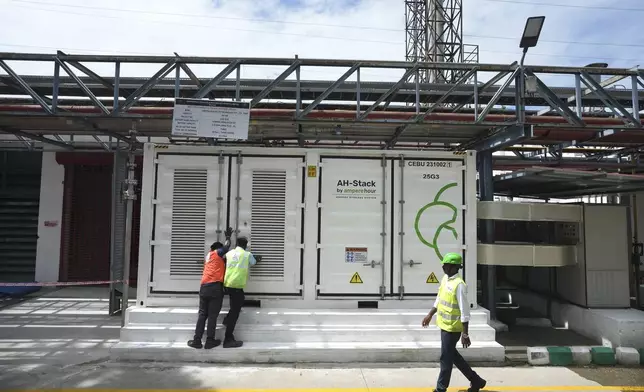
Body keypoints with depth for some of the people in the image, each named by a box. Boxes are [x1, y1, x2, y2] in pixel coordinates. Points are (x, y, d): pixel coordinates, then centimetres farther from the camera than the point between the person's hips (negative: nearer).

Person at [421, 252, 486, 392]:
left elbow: (465, 311, -22)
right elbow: (439, 300, 18)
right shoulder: (445, 279, 5)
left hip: (452, 328, -9)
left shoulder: (459, 285, -22)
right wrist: (430, 315, 21)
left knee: (446, 358, 3)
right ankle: (476, 381, 35)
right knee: (453, 355, 20)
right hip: (445, 325, 9)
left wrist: (465, 334, -21)